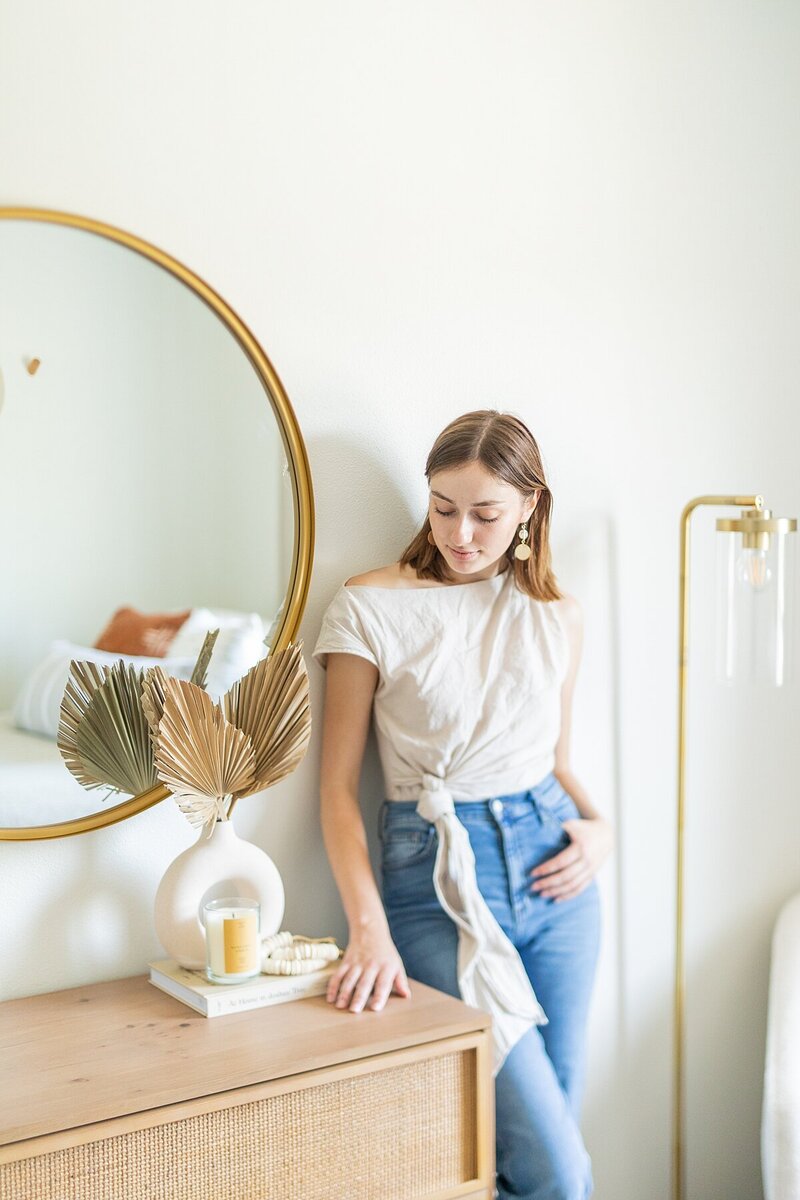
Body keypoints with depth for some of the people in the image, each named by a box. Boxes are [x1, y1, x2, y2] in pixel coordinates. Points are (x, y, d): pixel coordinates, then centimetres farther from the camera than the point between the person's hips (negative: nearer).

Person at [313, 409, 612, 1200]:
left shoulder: (555, 616, 7)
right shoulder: (371, 608, -6)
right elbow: (339, 786, -7)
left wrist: (597, 828, 0)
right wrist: (369, 929, -18)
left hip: (553, 869, 5)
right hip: (440, 875, -4)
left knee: (551, 1130, 12)